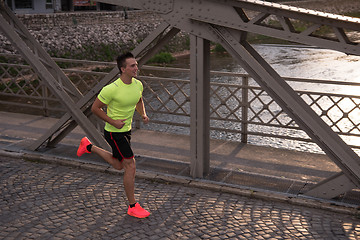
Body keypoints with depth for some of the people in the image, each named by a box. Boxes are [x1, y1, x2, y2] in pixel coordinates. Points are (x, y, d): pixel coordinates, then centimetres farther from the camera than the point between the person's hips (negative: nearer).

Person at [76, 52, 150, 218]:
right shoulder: (111, 89, -25)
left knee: (118, 165, 22)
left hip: (126, 130, 8)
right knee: (130, 165, -9)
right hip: (114, 132, -8)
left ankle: (89, 147, 40)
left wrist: (143, 115, 0)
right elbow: (95, 108, -14)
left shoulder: (138, 84, -3)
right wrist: (113, 122, -20)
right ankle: (132, 206, 3)